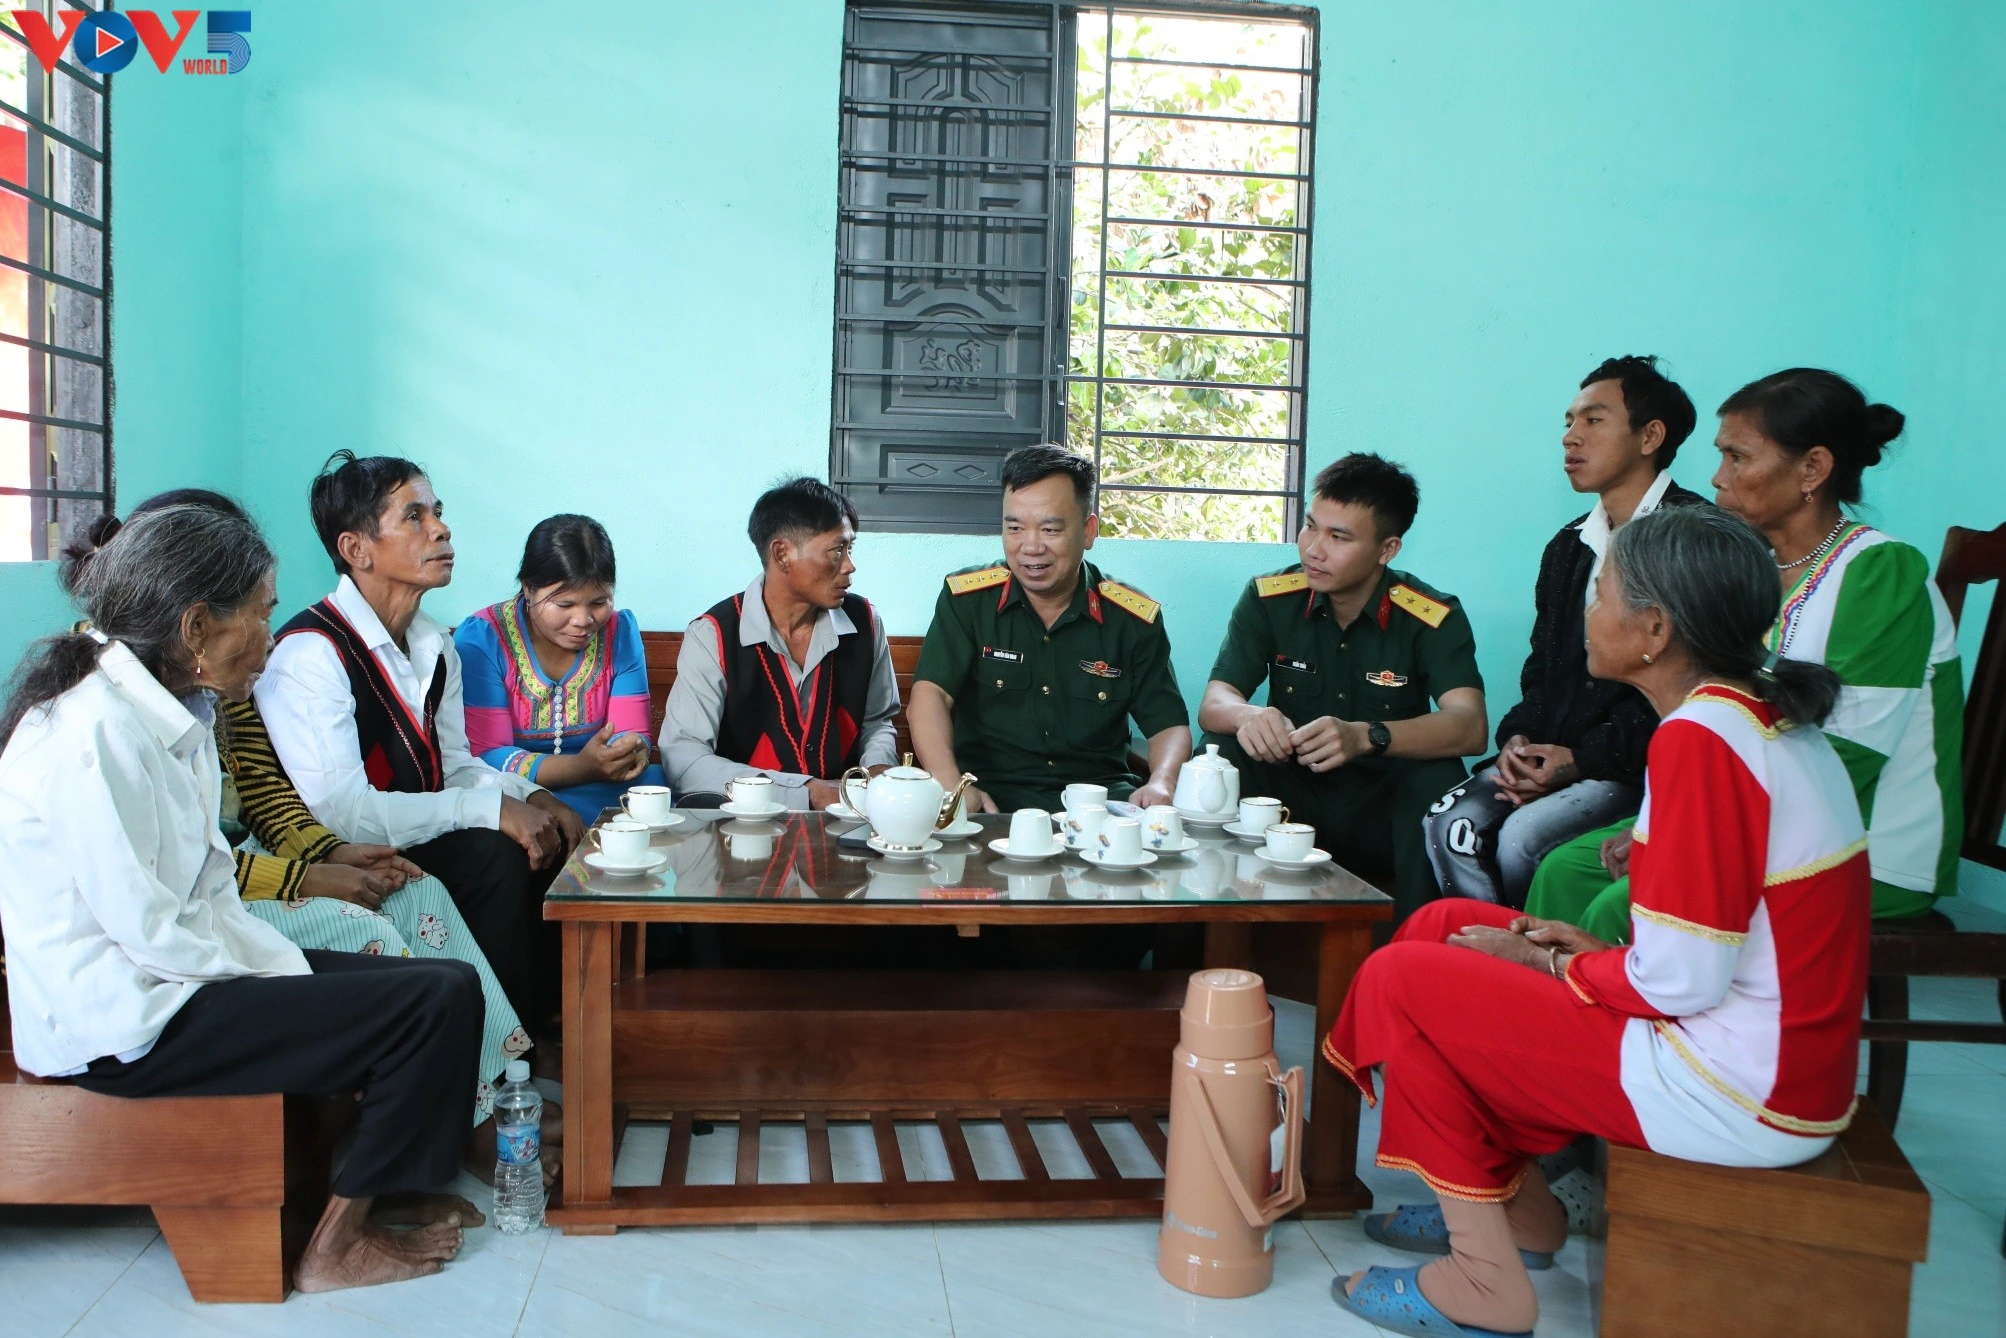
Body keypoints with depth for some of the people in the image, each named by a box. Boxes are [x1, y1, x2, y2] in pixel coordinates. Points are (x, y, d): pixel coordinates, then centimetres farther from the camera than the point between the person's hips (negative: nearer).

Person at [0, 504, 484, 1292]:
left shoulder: (169, 710, 8)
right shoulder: (96, 732, -22)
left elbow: (207, 889, 7)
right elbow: (146, 928, -23)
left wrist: (287, 965, -4)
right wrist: (282, 978, -13)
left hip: (172, 971, 10)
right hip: (123, 1019, -10)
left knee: (443, 985, 7)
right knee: (438, 1002, -16)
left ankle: (379, 1186, 21)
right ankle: (336, 1246, -1)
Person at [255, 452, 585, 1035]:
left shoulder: (434, 645, 9)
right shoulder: (309, 653, -18)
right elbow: (339, 810, -26)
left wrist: (530, 796, -7)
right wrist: (492, 808, -26)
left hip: (425, 842, 8)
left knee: (558, 840, -8)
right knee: (493, 856, -27)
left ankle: (543, 1022, 3)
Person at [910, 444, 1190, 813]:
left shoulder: (1135, 618, 3)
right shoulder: (966, 598, 0)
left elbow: (1169, 724, 4)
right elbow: (930, 694, -11)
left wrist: (1161, 784, -20)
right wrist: (951, 787, -29)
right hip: (990, 793, -1)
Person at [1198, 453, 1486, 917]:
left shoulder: (1435, 618, -10)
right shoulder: (1269, 598, -3)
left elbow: (1469, 726, -25)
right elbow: (1213, 702, -10)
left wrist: (1367, 737, -44)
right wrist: (1250, 716, -36)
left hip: (1385, 810, -1)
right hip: (1292, 798, 2)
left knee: (1439, 779, -31)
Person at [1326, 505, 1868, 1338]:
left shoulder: (1701, 738, -23)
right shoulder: (1769, 715, 7)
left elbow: (1680, 980, -23)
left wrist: (1548, 964, -7)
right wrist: (1592, 949, 5)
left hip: (1736, 1097, -10)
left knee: (1398, 980, -6)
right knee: (1443, 925, 11)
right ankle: (1516, 1210, 20)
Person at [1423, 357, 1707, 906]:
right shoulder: (1568, 546, 19)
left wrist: (1582, 758, -18)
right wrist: (1519, 738, -2)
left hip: (1639, 765, -6)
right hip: (1552, 754, 7)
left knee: (1523, 837, -27)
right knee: (1452, 824, -18)